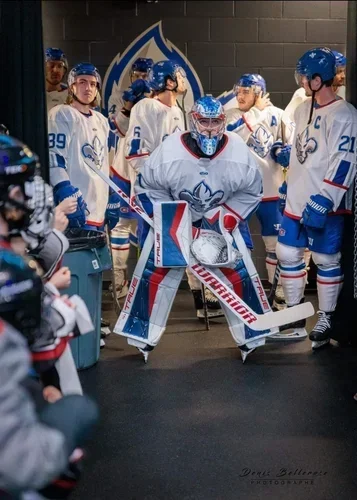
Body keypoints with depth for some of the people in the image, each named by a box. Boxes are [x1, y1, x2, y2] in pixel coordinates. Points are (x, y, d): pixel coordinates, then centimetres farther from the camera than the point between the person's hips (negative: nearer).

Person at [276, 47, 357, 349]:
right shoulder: (303, 109, 10)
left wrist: (323, 202, -23)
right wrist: (287, 184, 23)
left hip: (324, 205, -8)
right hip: (297, 200, 8)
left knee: (327, 261, 3)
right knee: (288, 254, 10)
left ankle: (325, 319, 16)